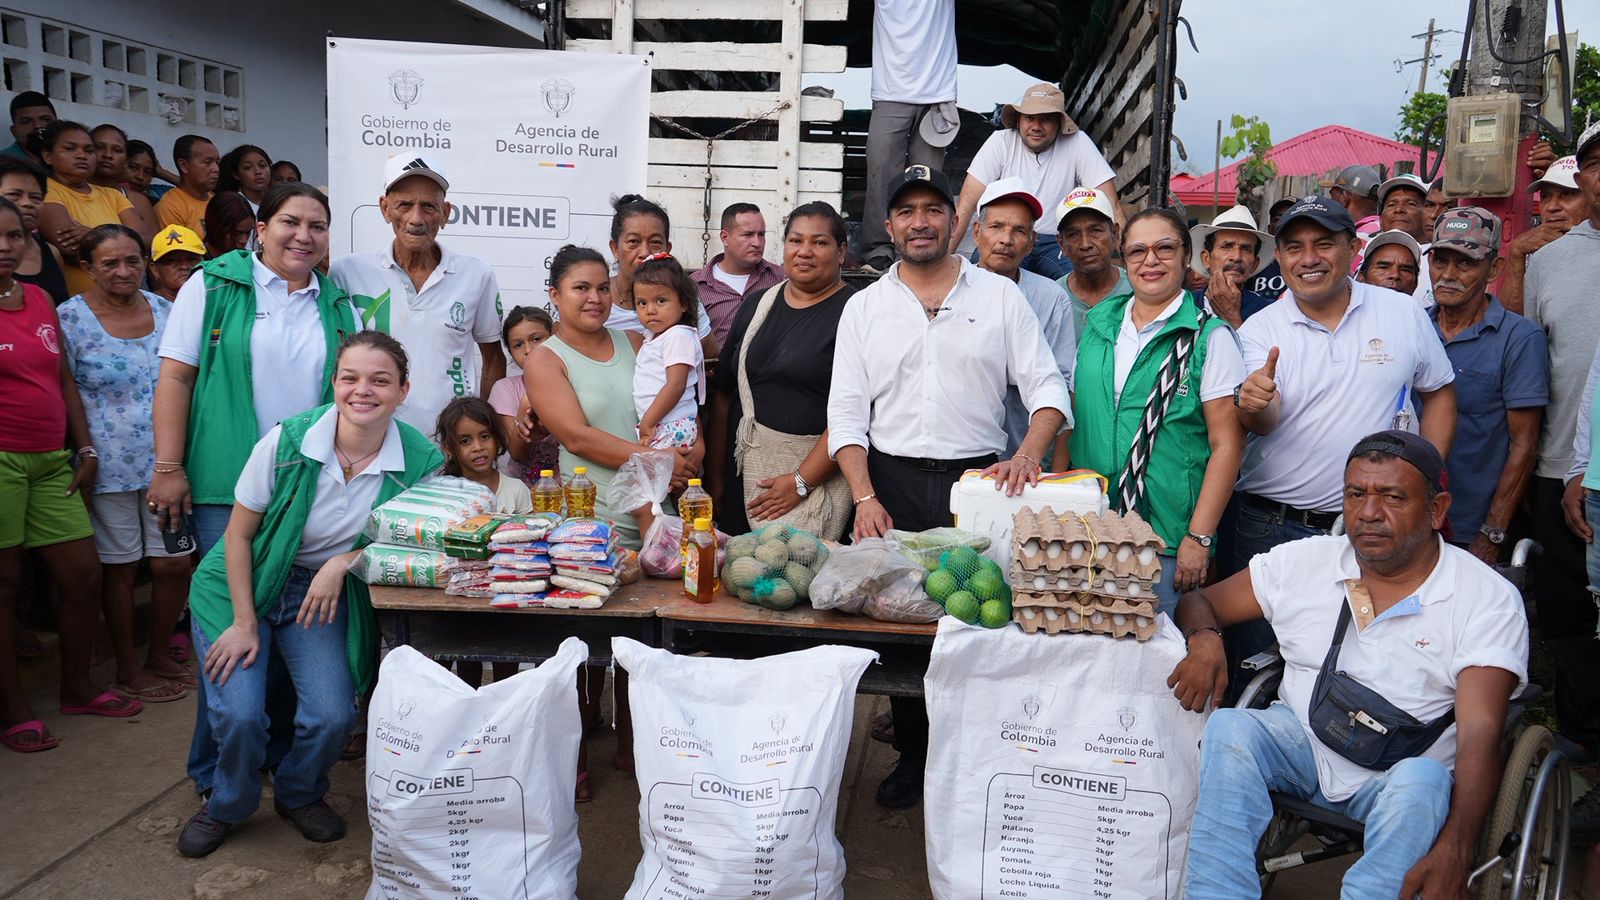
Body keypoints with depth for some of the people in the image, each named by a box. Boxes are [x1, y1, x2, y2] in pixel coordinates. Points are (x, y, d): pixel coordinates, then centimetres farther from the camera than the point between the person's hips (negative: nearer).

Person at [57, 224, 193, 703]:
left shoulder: (164, 310, 6)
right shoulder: (70, 318, -5)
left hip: (167, 461, 4)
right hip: (110, 466, -4)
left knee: (176, 564, 6)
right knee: (119, 568, 7)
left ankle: (159, 654, 27)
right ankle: (128, 669, 22)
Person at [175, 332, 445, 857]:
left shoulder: (420, 460, -18)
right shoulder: (288, 441, -21)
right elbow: (238, 533, -11)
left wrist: (345, 561, -21)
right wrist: (244, 623, -12)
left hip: (323, 595, 2)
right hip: (242, 584, -1)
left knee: (334, 716, -13)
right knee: (239, 713, -15)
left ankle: (298, 795, 24)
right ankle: (227, 805, 20)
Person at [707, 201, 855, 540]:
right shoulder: (758, 305, 12)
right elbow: (723, 394, 13)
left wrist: (802, 481, -15)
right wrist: (715, 477, 8)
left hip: (817, 469, -5)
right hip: (743, 467, 5)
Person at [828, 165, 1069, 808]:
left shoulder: (1000, 295, 6)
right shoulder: (864, 307, 9)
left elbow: (1046, 386, 2)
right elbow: (846, 413, 5)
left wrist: (1029, 454, -17)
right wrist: (865, 497, -7)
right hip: (893, 483, 1)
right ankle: (913, 755, 23)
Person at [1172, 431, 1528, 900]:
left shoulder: (1491, 600, -8)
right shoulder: (1303, 561, 2)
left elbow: (1480, 734, -18)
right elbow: (1198, 602, 10)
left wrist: (1454, 850, -34)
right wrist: (1204, 641, -17)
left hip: (1402, 772, -2)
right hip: (1300, 749, 3)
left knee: (1423, 784, -36)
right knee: (1227, 729, -28)